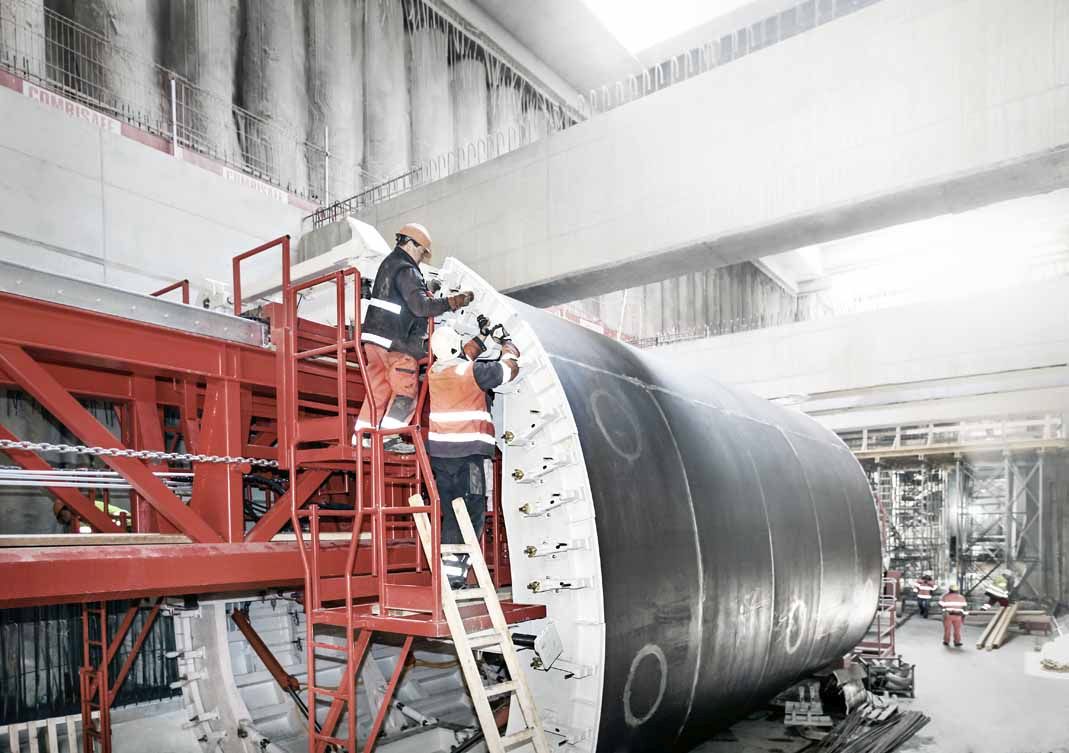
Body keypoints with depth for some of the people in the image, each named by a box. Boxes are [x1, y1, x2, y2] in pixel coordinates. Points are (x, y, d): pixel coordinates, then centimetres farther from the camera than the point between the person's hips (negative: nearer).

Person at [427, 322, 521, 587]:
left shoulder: (435, 371, 10)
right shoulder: (473, 371, -9)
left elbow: (462, 357, 31)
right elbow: (509, 368, 3)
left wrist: (482, 335, 35)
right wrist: (505, 341, 18)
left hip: (438, 450, 7)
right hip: (467, 451, -7)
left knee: (451, 512, 12)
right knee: (473, 511, 0)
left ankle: (448, 569, 10)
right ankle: (455, 568, -7)